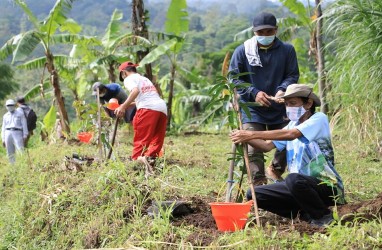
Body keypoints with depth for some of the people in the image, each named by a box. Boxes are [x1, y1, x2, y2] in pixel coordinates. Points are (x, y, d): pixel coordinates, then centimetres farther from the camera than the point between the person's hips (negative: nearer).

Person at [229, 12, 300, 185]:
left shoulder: (287, 50, 1)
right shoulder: (242, 51, -4)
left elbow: (293, 75, 3)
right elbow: (234, 78, -3)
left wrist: (283, 90, -18)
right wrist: (254, 93, -17)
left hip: (279, 110, 2)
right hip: (252, 110, -2)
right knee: (253, 148, -9)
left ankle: (276, 171, 35)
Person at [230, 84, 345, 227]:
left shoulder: (319, 119, -9)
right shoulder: (292, 125, 14)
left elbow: (291, 134, -26)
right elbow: (267, 146, 1)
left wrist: (253, 134, -30)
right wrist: (247, 139, -18)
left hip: (326, 185, -7)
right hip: (301, 184, 8)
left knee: (293, 179, -39)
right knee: (253, 194, -3)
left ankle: (323, 217, -12)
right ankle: (306, 214, 4)